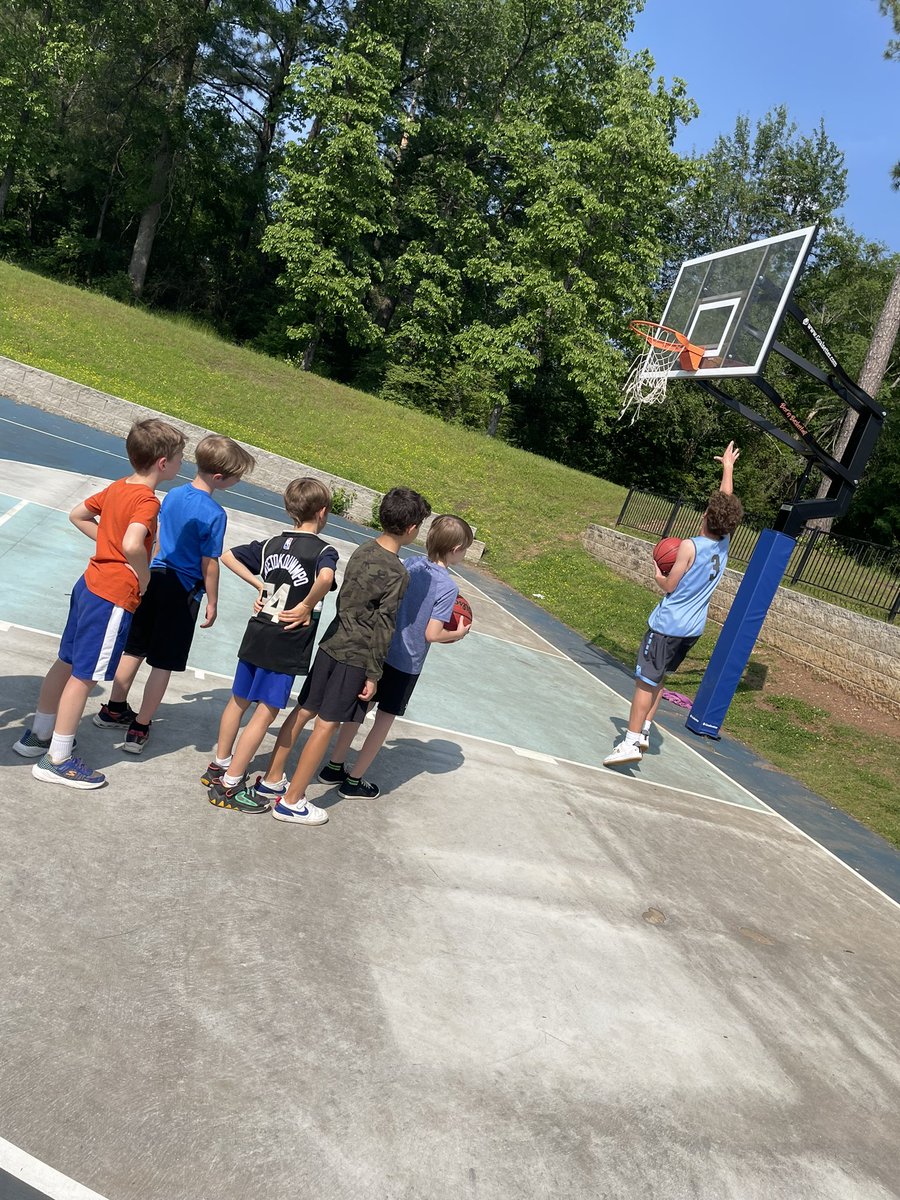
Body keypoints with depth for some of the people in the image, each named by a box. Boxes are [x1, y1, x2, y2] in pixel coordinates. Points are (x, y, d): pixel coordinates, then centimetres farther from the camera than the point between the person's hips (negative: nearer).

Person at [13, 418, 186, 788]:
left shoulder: (116, 488, 8)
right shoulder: (147, 500, -19)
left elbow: (77, 515, 20)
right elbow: (133, 546, -36)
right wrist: (144, 580, -19)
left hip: (90, 584, 9)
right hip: (114, 598, -9)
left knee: (66, 663, 19)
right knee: (84, 675, 0)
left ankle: (37, 735, 35)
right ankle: (57, 760, 10)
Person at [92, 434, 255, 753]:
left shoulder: (173, 495, 3)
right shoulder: (214, 514, -19)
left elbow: (160, 539, 12)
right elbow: (209, 564, -15)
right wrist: (212, 603, -4)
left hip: (155, 577, 7)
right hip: (183, 591, -7)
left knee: (135, 649, 19)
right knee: (163, 664, 5)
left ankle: (114, 709, 33)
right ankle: (139, 729, 13)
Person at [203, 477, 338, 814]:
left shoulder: (271, 543, 8)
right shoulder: (324, 551, -12)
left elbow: (228, 555, 11)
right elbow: (326, 577, -35)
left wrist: (258, 584, 9)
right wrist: (308, 606, -19)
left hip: (256, 636, 7)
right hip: (287, 646, -7)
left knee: (238, 700, 20)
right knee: (266, 712, 1)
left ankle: (220, 766, 36)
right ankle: (229, 785, 5)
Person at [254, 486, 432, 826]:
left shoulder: (363, 550, 5)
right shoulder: (397, 574, -18)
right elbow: (382, 629, -17)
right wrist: (373, 675, -10)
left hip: (331, 643, 8)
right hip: (356, 657, -7)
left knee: (303, 711, 15)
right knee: (326, 725, 1)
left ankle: (271, 780, 27)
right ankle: (291, 801, 9)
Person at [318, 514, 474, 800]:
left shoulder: (410, 566, -2)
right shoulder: (448, 587, -18)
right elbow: (431, 635, -20)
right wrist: (458, 634, -3)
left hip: (378, 650, 5)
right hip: (406, 663, -5)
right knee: (385, 719, 11)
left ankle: (334, 767, 29)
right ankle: (354, 780, 20)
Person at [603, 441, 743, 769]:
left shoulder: (690, 546, -17)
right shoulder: (723, 544, 3)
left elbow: (669, 586, -13)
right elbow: (726, 501, 16)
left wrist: (657, 571, 7)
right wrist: (728, 467, 26)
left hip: (667, 625, -7)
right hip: (693, 629, 7)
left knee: (645, 681, -5)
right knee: (655, 679, 19)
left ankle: (630, 743, -8)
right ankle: (643, 732, 21)